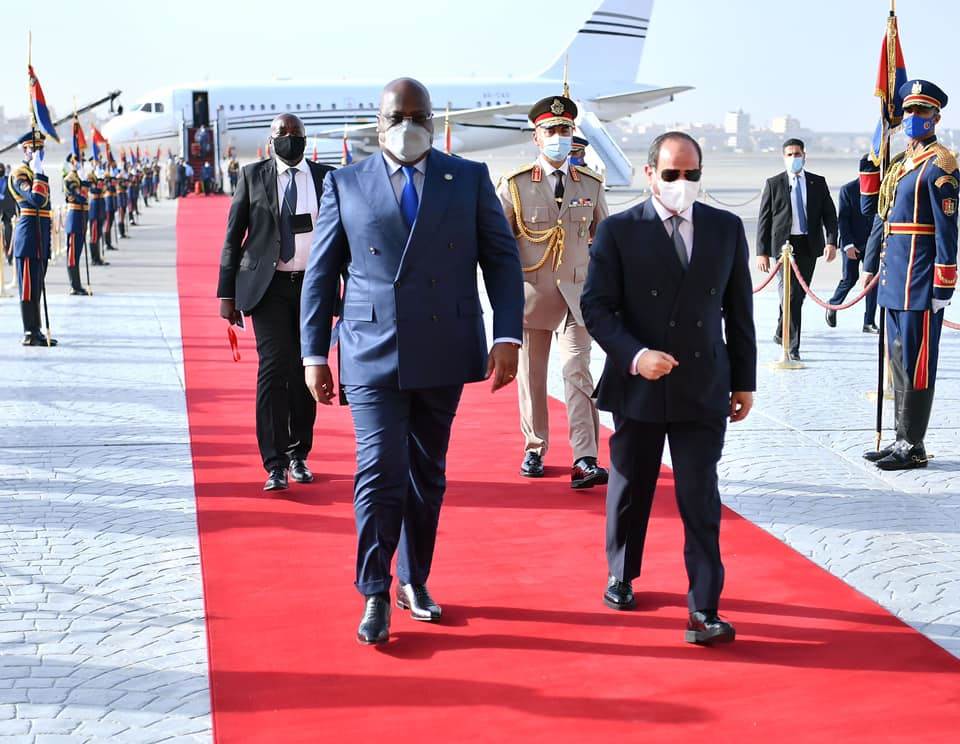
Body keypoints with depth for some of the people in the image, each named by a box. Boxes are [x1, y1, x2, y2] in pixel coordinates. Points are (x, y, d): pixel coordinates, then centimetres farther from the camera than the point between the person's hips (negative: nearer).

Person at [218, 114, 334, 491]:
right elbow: (233, 236, 5)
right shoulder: (252, 176, 4)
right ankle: (274, 464, -12)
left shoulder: (325, 177, 7)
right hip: (269, 287, -2)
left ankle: (298, 456, 22)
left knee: (305, 373, 7)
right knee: (274, 368, -13)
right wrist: (227, 293, 0)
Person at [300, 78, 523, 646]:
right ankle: (376, 596, 3)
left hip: (443, 355, 2)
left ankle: (414, 582, 28)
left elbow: (502, 259, 5)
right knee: (380, 472, -9)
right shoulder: (346, 185, 4)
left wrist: (508, 337, -6)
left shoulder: (470, 179, 5)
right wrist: (315, 353, 2)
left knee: (428, 475, 12)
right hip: (372, 354, -2)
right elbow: (321, 273, 7)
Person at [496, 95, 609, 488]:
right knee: (531, 376, 8)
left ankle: (585, 461, -16)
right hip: (530, 293, 0)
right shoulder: (514, 185, 0)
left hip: (576, 295, 0)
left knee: (578, 373, -11)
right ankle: (534, 449, 23)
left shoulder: (591, 185, 7)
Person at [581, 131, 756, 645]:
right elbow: (596, 306, -6)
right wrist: (634, 356, -21)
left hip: (704, 390, 1)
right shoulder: (619, 231, -3)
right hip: (638, 387, -1)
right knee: (630, 490, 14)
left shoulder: (727, 229, 5)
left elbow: (739, 311, 10)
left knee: (701, 500, -4)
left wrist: (744, 381, 9)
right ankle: (621, 576, 36)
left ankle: (704, 609, -2)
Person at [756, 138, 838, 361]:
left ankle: (781, 334, 29)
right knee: (790, 295, -10)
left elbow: (830, 214, 6)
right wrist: (762, 252, -6)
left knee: (799, 294, 10)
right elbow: (764, 220, 1)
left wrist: (831, 242, -10)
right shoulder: (773, 184, 2)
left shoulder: (818, 183, 9)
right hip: (784, 245, -3)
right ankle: (792, 346, -3)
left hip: (809, 246, 3)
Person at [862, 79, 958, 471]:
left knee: (916, 362, -5)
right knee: (899, 360, 13)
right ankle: (903, 439, 21)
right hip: (894, 278, 9)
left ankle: (913, 447, 1)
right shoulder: (899, 163, 17)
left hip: (920, 278, -9)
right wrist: (870, 265, 21)